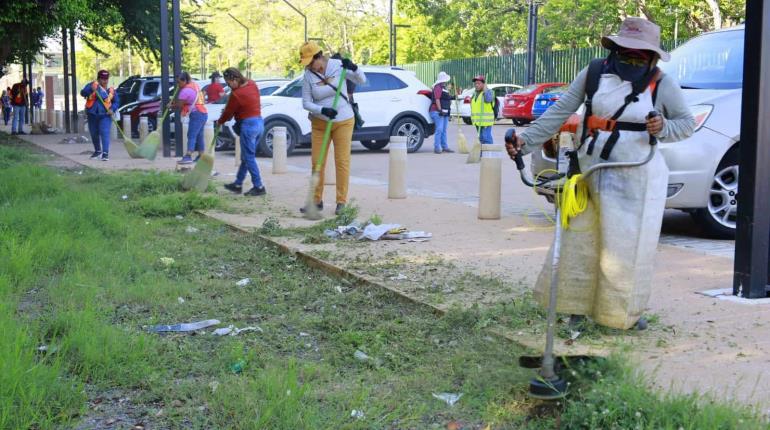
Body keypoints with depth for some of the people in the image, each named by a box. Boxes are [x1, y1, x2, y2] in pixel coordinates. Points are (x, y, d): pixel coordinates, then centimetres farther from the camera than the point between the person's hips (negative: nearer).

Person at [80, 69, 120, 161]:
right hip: (92, 115, 2)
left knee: (105, 133, -17)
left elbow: (117, 101, 12)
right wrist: (91, 89, -31)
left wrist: (112, 109, -7)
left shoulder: (111, 91, 4)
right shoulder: (92, 86, 1)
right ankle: (98, 151, 35)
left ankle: (105, 153, -20)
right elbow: (83, 93, -12)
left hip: (105, 115, -2)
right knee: (94, 134, 14)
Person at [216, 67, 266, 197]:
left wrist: (219, 122, 11)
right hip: (259, 123, 9)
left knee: (249, 158, -1)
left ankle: (258, 187, 1)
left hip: (248, 125, -9)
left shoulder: (237, 94, -19)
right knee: (246, 157, 16)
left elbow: (228, 112, -5)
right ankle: (238, 184, 25)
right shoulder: (252, 84, 5)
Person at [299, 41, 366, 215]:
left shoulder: (338, 65, -9)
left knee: (342, 161, -1)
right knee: (317, 162, 3)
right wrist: (322, 110, -23)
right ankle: (317, 201, 15)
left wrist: (353, 68, -26)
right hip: (319, 123, 2)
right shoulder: (308, 76, -7)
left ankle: (341, 201, 6)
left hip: (343, 122, -2)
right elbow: (306, 103, -6)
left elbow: (361, 80, -6)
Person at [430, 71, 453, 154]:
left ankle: (445, 147, 15)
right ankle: (437, 147, -13)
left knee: (444, 130, 11)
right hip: (438, 112, -10)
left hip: (445, 112, 10)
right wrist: (440, 110, -23)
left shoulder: (445, 88, 21)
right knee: (439, 130, -13)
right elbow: (437, 99, -18)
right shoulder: (438, 87, -10)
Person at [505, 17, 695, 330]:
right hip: (590, 171, 1)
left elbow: (687, 123, 6)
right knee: (581, 239, 6)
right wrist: (526, 141, -9)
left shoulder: (662, 84, -3)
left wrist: (663, 128, -17)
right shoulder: (594, 73, -2)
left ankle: (626, 312, 21)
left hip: (637, 178, -1)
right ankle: (577, 305, 22)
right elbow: (559, 112, -1)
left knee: (629, 245, 4)